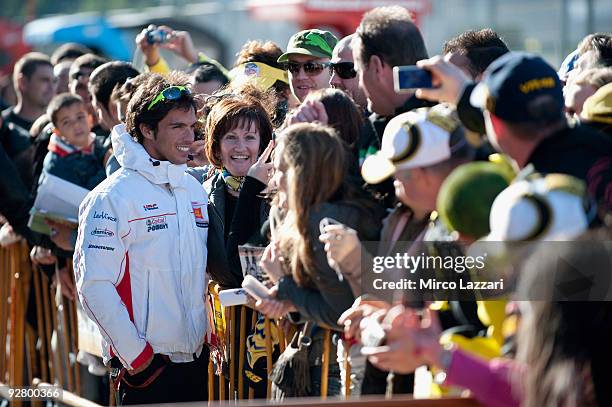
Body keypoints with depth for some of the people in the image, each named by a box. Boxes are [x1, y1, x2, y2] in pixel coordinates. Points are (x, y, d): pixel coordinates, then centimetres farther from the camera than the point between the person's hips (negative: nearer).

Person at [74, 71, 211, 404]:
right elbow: (94, 285, -15)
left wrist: (211, 336, 11)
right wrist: (135, 354, -16)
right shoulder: (113, 197, -10)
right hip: (144, 364, -6)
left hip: (198, 359, 6)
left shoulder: (195, 190, 12)